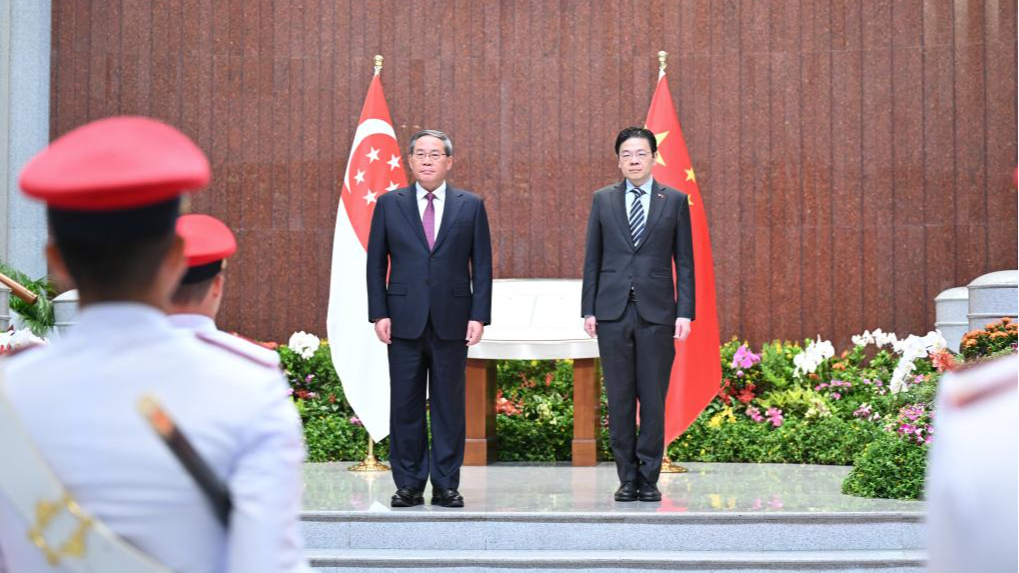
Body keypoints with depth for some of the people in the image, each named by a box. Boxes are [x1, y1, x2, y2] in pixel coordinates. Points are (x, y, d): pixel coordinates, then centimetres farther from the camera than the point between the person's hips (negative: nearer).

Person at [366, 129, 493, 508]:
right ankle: (409, 484, 11)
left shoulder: (470, 206, 6)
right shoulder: (389, 205, 7)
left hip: (452, 320, 0)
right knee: (405, 406, 3)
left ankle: (446, 485, 10)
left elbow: (482, 265, 4)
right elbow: (376, 263, 6)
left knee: (449, 405, 3)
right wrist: (379, 314, -3)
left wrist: (479, 315, -4)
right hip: (405, 320, 0)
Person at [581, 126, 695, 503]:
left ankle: (649, 478, 8)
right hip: (612, 312, 1)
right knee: (619, 400, 4)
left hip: (656, 313, -1)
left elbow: (684, 261, 5)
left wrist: (685, 312, -3)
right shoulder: (603, 200, 9)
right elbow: (592, 259, 9)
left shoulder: (675, 201, 6)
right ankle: (627, 478, 11)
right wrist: (588, 310, 3)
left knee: (653, 399, 1)